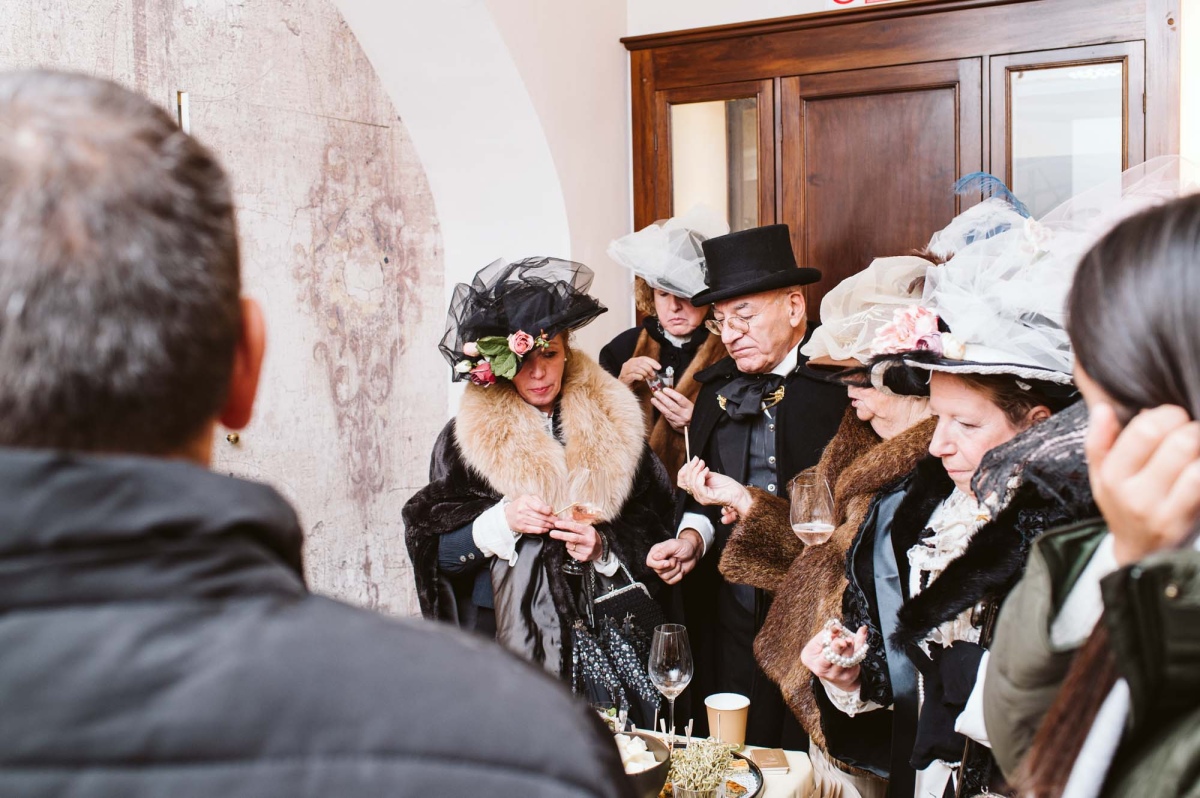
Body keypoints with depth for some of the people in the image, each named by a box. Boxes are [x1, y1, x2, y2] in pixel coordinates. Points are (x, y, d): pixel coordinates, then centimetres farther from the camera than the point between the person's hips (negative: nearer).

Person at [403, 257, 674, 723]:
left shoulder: (612, 421, 4)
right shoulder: (466, 436, 2)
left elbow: (652, 532, 6)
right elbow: (438, 553, -1)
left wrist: (603, 548, -12)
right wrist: (501, 521, -15)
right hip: (507, 645, -1)